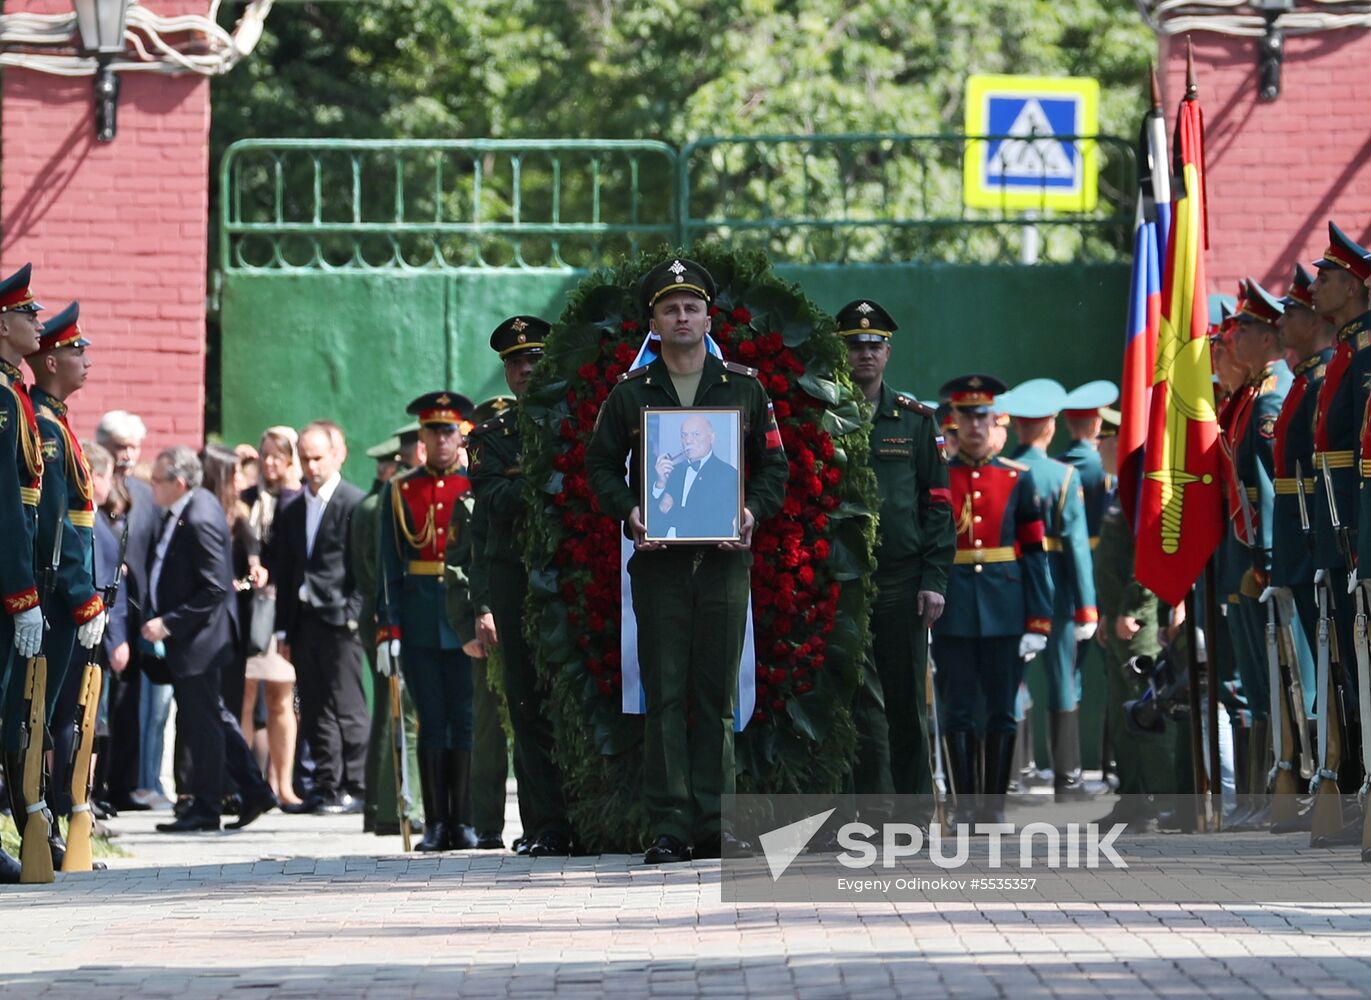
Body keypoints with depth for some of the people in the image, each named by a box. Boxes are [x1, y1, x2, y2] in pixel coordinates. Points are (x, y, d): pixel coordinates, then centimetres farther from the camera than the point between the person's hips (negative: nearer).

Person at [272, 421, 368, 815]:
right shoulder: (293, 510, 15)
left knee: (347, 708, -5)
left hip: (339, 620, -6)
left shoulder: (355, 504, -5)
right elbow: (284, 571, 16)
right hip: (303, 619, 7)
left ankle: (357, 787, -1)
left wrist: (352, 614, -12)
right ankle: (327, 788, 10)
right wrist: (283, 628, 12)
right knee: (314, 710, 6)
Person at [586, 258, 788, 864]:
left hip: (725, 558, 1)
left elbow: (774, 464, 12)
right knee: (665, 694, -4)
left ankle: (713, 826, 6)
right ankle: (669, 829, -4)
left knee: (717, 695, 2)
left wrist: (753, 512, -6)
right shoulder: (629, 394, 8)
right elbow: (600, 465, 10)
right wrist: (628, 511, -8)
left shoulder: (745, 389, 10)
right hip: (658, 559, -1)